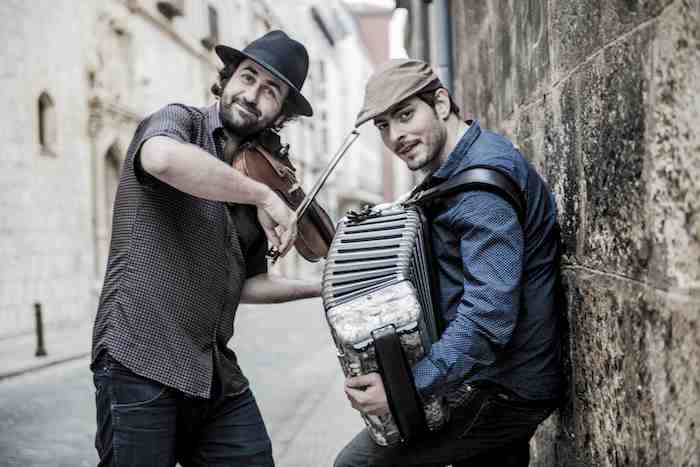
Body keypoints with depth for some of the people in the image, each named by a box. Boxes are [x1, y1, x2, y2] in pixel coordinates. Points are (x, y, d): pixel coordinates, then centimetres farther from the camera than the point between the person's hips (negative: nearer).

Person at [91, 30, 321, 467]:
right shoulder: (181, 120, -3)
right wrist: (263, 194, -23)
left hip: (218, 376, 7)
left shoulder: (254, 178, 15)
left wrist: (322, 287, 12)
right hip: (141, 363, -6)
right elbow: (162, 159, -30)